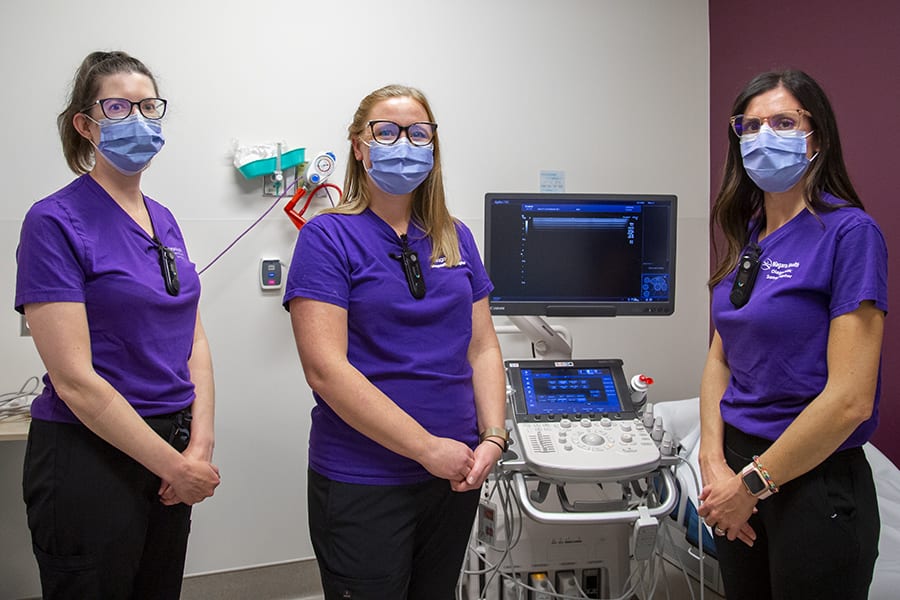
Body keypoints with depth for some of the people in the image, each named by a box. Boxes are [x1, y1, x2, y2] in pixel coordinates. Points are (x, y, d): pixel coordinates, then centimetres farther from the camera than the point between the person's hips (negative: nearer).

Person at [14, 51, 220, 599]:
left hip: (170, 454, 7)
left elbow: (194, 338, 7)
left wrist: (200, 446, -6)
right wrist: (177, 465, -15)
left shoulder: (163, 220, 8)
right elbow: (74, 379, -18)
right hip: (89, 458, -6)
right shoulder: (55, 222, -13)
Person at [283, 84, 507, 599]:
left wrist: (493, 437, -6)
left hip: (455, 476, 6)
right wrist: (428, 447, -18)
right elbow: (325, 369, -17)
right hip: (362, 483, -5)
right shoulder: (329, 237, -9)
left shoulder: (455, 238, 8)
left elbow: (483, 347, 9)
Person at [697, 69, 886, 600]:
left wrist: (752, 483, -13)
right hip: (740, 465, 6)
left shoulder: (849, 232, -15)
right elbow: (721, 358, 8)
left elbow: (850, 400, -20)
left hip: (815, 482, -6)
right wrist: (714, 463, -5)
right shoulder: (749, 237, 6)